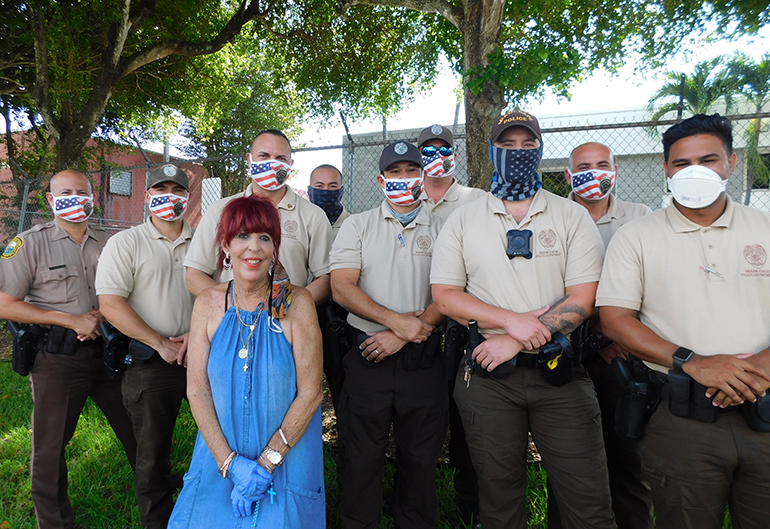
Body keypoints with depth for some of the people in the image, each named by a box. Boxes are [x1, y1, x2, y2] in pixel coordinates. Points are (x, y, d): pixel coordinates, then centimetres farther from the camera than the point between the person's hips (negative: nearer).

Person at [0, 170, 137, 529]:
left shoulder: (108, 243, 9)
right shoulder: (30, 243, -3)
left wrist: (103, 316, -5)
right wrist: (71, 320, -14)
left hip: (107, 351, 3)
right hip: (57, 358, -3)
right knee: (50, 445, 9)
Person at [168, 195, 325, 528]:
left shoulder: (297, 303, -15)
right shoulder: (208, 304, -6)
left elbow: (310, 393, -13)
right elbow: (197, 390, -5)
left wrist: (266, 462, -15)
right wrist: (230, 462, -12)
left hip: (287, 459, -2)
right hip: (219, 456, 3)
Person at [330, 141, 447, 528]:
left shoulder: (442, 229, 6)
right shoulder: (358, 226, 6)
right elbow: (341, 288, -5)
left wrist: (400, 336, -13)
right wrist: (396, 320, -15)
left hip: (423, 361, 1)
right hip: (367, 357, 0)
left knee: (420, 460, 14)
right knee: (362, 459, 11)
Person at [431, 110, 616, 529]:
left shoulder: (572, 216, 4)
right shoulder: (463, 219, 5)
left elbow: (583, 299, -4)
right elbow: (445, 295, -2)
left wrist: (515, 341, -13)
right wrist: (512, 319, -14)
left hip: (560, 372, 0)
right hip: (487, 374, 1)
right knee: (498, 493, 14)